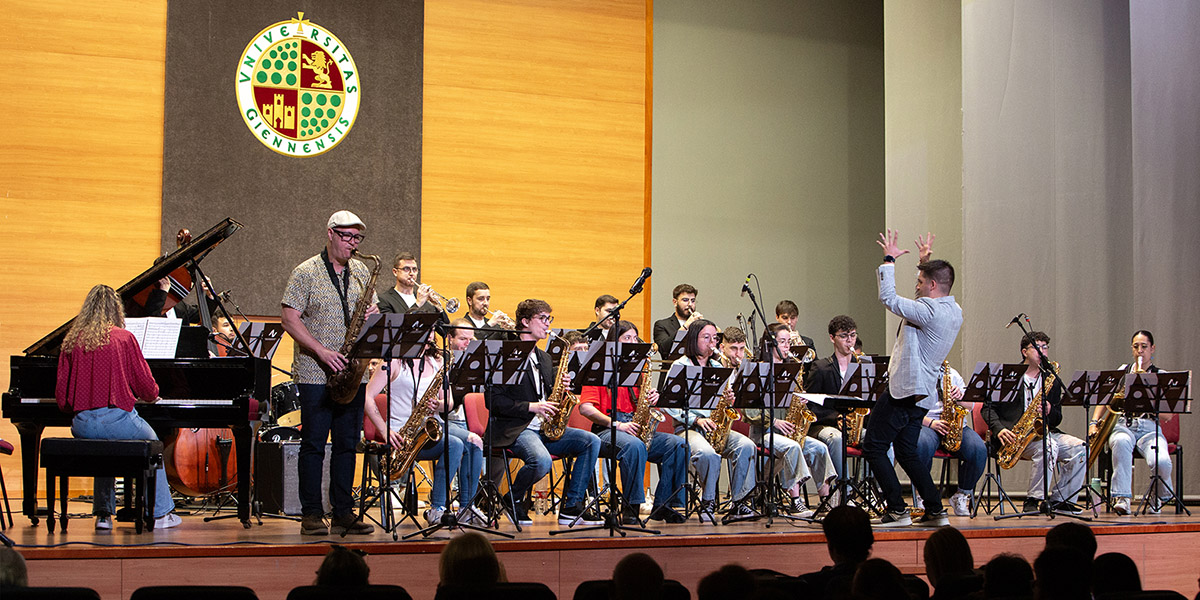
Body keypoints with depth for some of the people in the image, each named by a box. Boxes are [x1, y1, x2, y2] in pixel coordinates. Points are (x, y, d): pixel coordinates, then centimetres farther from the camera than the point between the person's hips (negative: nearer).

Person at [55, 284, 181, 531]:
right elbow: (147, 387, 0)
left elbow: (62, 399, 7)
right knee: (152, 442, 26)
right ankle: (160, 512, 25)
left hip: (82, 425, 4)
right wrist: (153, 395, 24)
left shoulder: (71, 341, 6)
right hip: (117, 420, -4)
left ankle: (103, 513, 27)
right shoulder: (124, 338, -4)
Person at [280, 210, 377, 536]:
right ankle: (311, 515, 5)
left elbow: (373, 309, 20)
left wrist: (373, 314, -6)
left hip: (352, 373, 5)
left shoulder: (361, 272, 13)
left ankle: (344, 513, 13)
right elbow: (290, 319, -9)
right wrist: (322, 352, -19)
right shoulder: (306, 273, -4)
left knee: (347, 443, 7)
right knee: (313, 443, -1)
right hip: (315, 374, -5)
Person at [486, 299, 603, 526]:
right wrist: (531, 407, -19)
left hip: (544, 428, 8)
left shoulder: (544, 358, 20)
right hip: (514, 430, -8)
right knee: (542, 461, -35)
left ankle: (571, 507, -10)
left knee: (592, 441, -12)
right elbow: (494, 401, -13)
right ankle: (513, 499, -4)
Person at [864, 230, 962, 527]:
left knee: (873, 446, -2)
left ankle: (898, 510, -5)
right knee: (907, 452, 16)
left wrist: (889, 260, -8)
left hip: (905, 390, -10)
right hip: (923, 394, 10)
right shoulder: (954, 311, 11)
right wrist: (926, 260, 34)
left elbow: (889, 298, -21)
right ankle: (935, 510, 11)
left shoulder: (929, 312, -19)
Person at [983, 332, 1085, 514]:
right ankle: (1032, 501, -25)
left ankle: (1059, 501, -9)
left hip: (1042, 432, 5)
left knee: (1079, 448, -18)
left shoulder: (1053, 381, 16)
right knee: (1049, 446, -33)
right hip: (1013, 436, -5)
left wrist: (1049, 411, -9)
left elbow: (1057, 419, 16)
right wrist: (999, 429, -17)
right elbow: (988, 407, 0)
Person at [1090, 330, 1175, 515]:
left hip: (1149, 428, -1)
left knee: (1162, 462, -32)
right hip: (1122, 425, 1)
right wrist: (1094, 422, 1)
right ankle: (1122, 499, -41)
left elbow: (1167, 416, 0)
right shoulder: (1123, 371, 17)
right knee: (1121, 443, -40)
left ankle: (1161, 497, 4)